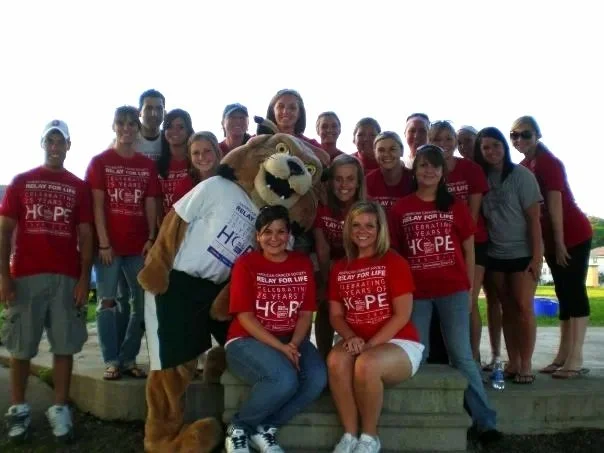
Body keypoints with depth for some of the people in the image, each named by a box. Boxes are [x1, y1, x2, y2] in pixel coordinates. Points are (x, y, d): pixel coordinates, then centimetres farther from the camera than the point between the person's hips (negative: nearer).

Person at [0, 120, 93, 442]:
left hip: (67, 278, 0)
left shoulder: (79, 187, 10)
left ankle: (60, 409, 8)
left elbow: (85, 236, 7)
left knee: (64, 345, 1)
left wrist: (84, 278, -3)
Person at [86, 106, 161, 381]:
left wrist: (151, 238, -4)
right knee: (107, 303, 1)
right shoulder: (100, 162, 3)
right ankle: (111, 361, 9)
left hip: (139, 245, 3)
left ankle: (129, 358, 16)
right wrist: (104, 243, -11)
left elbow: (151, 205, 8)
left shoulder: (148, 165, 10)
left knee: (143, 303, 4)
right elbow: (97, 205, -3)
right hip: (109, 244, -3)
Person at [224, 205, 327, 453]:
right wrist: (280, 347, -20)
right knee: (285, 380, -33)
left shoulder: (303, 263, 6)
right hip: (247, 341, -4)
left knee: (317, 378, -25)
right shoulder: (246, 264, -5)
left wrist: (293, 344, -15)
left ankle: (265, 428, -1)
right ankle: (238, 427, -4)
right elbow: (245, 317, -11)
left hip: (292, 341, 5)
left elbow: (306, 313, 3)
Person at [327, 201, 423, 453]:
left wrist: (370, 344, -19)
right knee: (336, 360, -30)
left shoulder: (394, 262, -5)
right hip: (357, 344, 4)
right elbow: (336, 314, 8)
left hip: (399, 344, -4)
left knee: (366, 364, -35)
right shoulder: (339, 269, 11)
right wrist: (351, 338, -13)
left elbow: (402, 315, -11)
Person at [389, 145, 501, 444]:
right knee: (417, 355, 4)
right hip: (416, 292, 1)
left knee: (461, 355, -1)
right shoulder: (400, 209, 5)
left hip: (453, 291, -1)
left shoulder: (456, 207, 5)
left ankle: (484, 421, 4)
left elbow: (468, 250, 9)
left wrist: (469, 289, 4)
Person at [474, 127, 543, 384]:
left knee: (523, 307, -7)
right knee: (507, 309, 8)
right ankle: (513, 362, 15)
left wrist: (537, 256, -13)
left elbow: (533, 218, -9)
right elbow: (480, 217, 5)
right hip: (495, 254, 4)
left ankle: (526, 365, 2)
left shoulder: (521, 175, -6)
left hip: (523, 253, -3)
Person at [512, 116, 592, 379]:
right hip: (552, 239, 8)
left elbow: (555, 203, -17)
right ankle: (563, 356, 17)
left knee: (574, 292, -6)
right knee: (563, 294, 10)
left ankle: (575, 360, -3)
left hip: (573, 234, -8)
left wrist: (560, 243, -18)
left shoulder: (548, 161, -13)